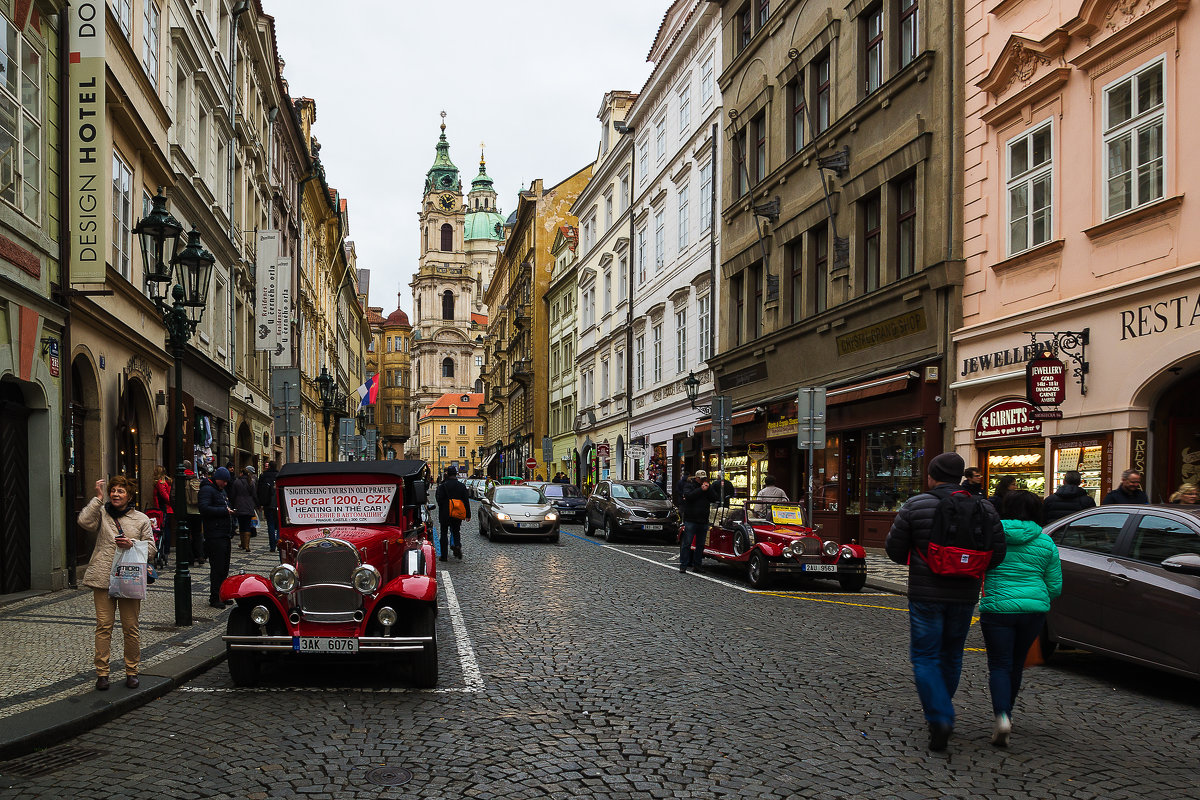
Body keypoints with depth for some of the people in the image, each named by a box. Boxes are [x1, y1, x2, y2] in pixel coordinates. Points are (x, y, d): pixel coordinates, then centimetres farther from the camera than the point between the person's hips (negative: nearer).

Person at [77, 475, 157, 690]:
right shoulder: (102, 513, 10)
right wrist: (98, 498, -8)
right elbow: (85, 521, -12)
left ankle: (132, 672, 13)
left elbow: (151, 550, 9)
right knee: (104, 626, -2)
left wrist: (132, 544, -9)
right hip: (103, 579, 0)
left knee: (130, 628, 2)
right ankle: (102, 672, 6)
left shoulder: (141, 519, 10)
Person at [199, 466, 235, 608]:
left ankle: (222, 595, 20)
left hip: (225, 536, 9)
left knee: (224, 568, 12)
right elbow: (204, 509, -22)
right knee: (217, 568, -8)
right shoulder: (207, 490, -9)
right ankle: (214, 599, -3)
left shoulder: (222, 491, 22)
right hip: (214, 537, -9)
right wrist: (224, 511, -17)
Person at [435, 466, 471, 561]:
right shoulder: (462, 486, 1)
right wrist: (468, 514, 7)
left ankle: (444, 555, 6)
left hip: (445, 514, -3)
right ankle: (457, 545, -14)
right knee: (456, 532, 16)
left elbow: (439, 499, -10)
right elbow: (466, 501, 3)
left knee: (444, 533, 7)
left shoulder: (443, 486, -9)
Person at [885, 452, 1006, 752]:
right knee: (951, 655, 19)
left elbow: (894, 549, -3)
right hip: (965, 595, 4)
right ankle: (940, 711, 32)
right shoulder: (985, 509, 1)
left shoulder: (915, 506, -8)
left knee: (925, 657, 3)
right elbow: (997, 554, 1)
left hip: (926, 594, -4)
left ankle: (940, 718, -13)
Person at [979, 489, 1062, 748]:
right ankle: (1006, 713, 30)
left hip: (998, 608, -3)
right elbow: (1055, 587, 8)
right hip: (1035, 609, 3)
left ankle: (1002, 716, -19)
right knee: (1017, 663, 18)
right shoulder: (1046, 543, 4)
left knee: (999, 664, 2)